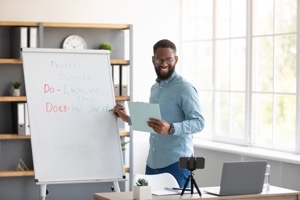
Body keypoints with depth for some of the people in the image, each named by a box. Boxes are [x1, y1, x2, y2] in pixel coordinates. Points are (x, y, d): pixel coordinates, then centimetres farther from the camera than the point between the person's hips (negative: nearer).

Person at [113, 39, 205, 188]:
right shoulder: (154, 88, 16)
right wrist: (128, 119, 16)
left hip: (176, 163, -7)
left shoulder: (184, 88, -10)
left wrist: (171, 129, -31)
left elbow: (199, 122, -17)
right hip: (152, 162, 7)